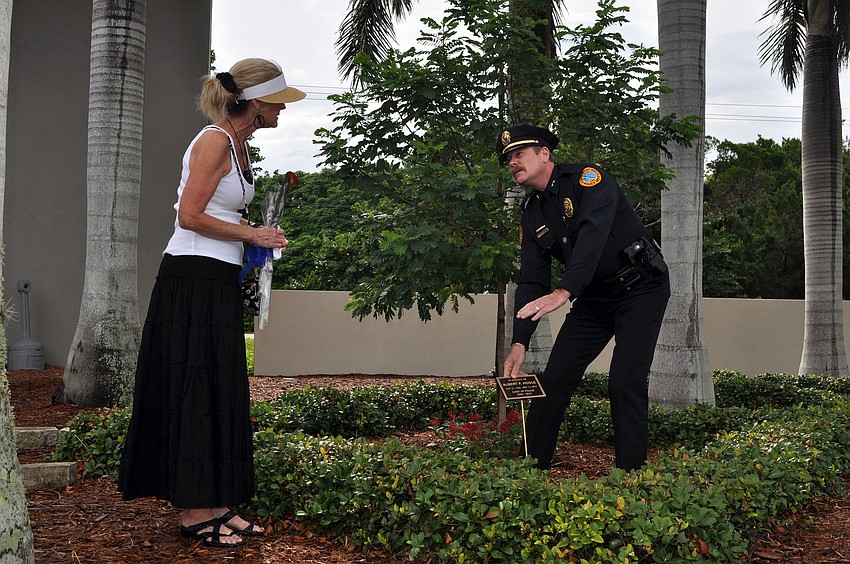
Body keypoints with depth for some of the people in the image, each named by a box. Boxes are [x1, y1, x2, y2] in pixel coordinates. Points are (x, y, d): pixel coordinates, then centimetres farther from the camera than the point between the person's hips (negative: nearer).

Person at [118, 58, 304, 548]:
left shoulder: (239, 144, 16)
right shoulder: (214, 141, -13)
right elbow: (190, 216, -18)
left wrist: (255, 233, 11)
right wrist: (252, 234, -11)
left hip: (218, 282, 10)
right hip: (194, 281, -10)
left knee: (221, 393, 11)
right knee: (196, 392, -4)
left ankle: (215, 506, 19)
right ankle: (195, 513, 5)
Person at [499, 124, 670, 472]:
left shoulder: (587, 178, -16)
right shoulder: (532, 215, 3)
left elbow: (593, 234, -33)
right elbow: (530, 283, -2)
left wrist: (564, 292, -46)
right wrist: (519, 343, -15)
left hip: (641, 290, -6)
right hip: (594, 299, 6)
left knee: (625, 383, -16)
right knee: (554, 380, 0)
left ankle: (630, 474, -5)